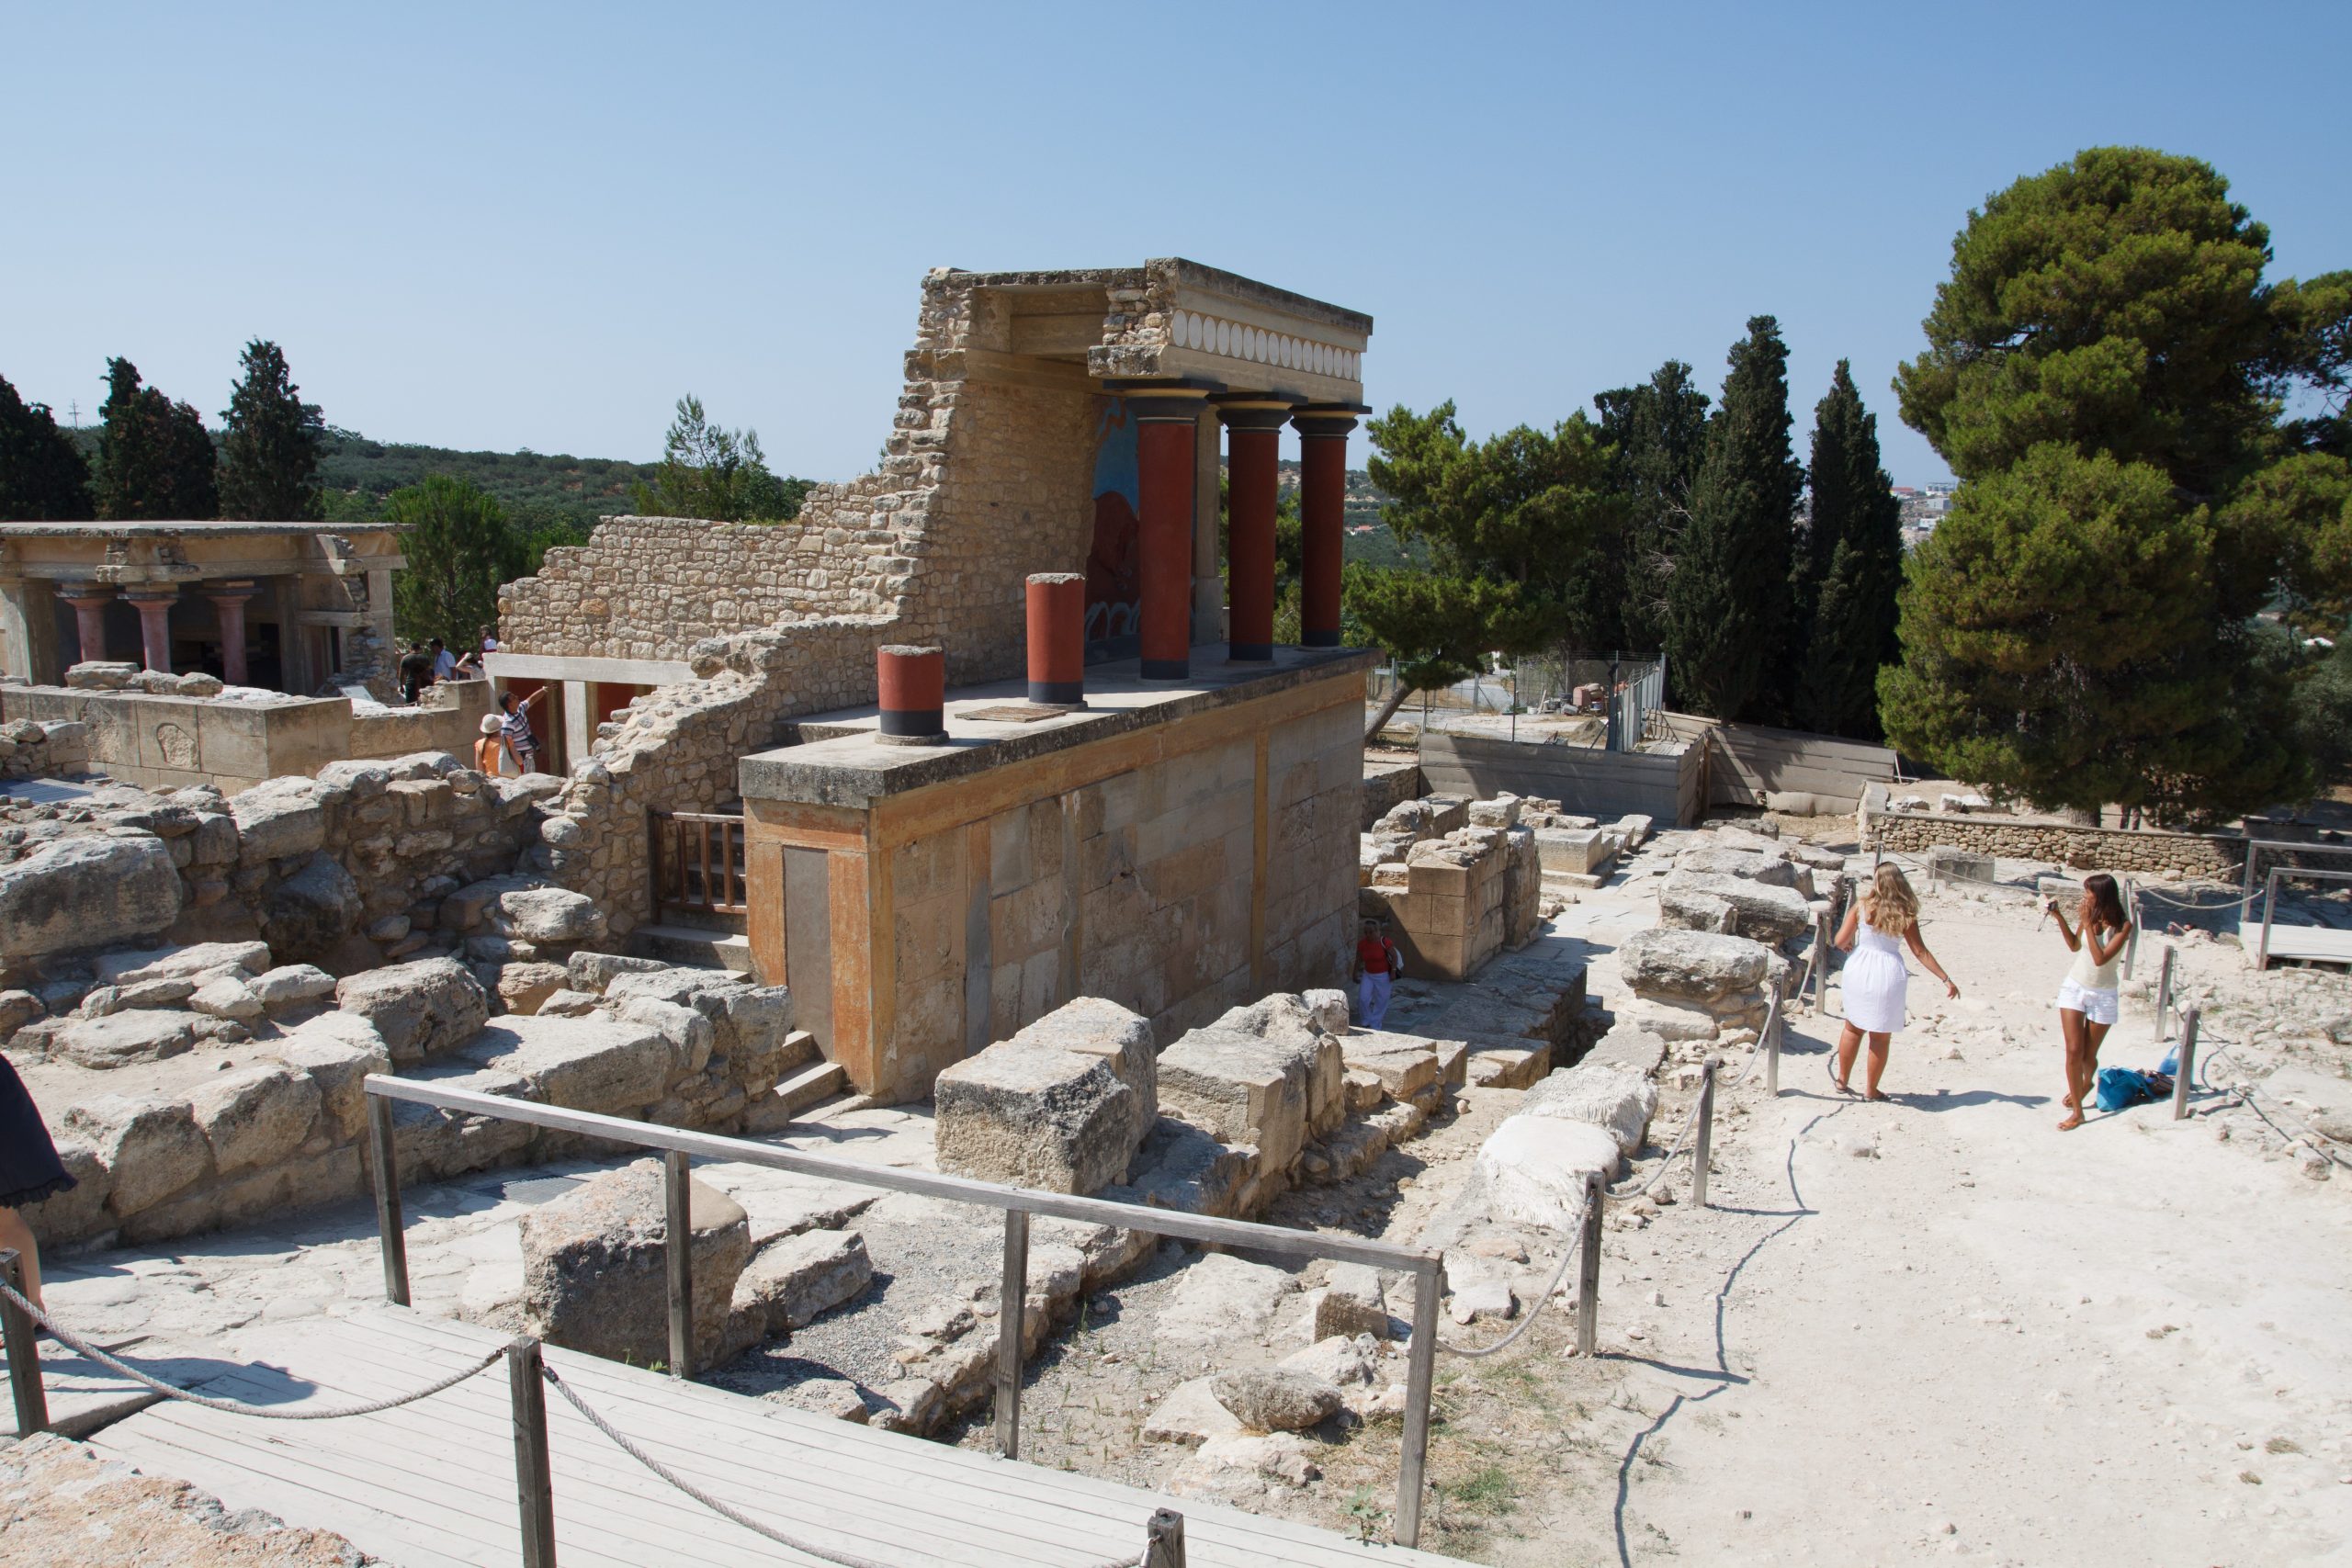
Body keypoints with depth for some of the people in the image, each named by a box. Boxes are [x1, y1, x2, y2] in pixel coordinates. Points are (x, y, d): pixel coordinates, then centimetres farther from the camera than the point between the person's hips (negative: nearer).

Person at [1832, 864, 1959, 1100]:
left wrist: (1847, 946, 18)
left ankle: (1843, 1081, 27)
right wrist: (1946, 980, 3)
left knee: (1853, 1028, 19)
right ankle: (1871, 1090, 20)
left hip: (1859, 969, 1)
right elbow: (1921, 952, -4)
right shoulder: (1905, 915, -6)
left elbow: (1840, 941, -6)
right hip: (1888, 974, -1)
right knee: (1880, 1036, 12)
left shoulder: (1861, 906, -6)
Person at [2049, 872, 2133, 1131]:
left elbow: (2100, 958, -25)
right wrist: (2059, 917, 1)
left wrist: (2088, 924, -24)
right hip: (2074, 988, 3)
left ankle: (2087, 1083, 45)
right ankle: (2076, 1112, 5)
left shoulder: (2122, 925, -17)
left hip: (2102, 995, -3)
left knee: (2088, 1056, 10)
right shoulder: (2089, 916, -6)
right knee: (2073, 1052, -4)